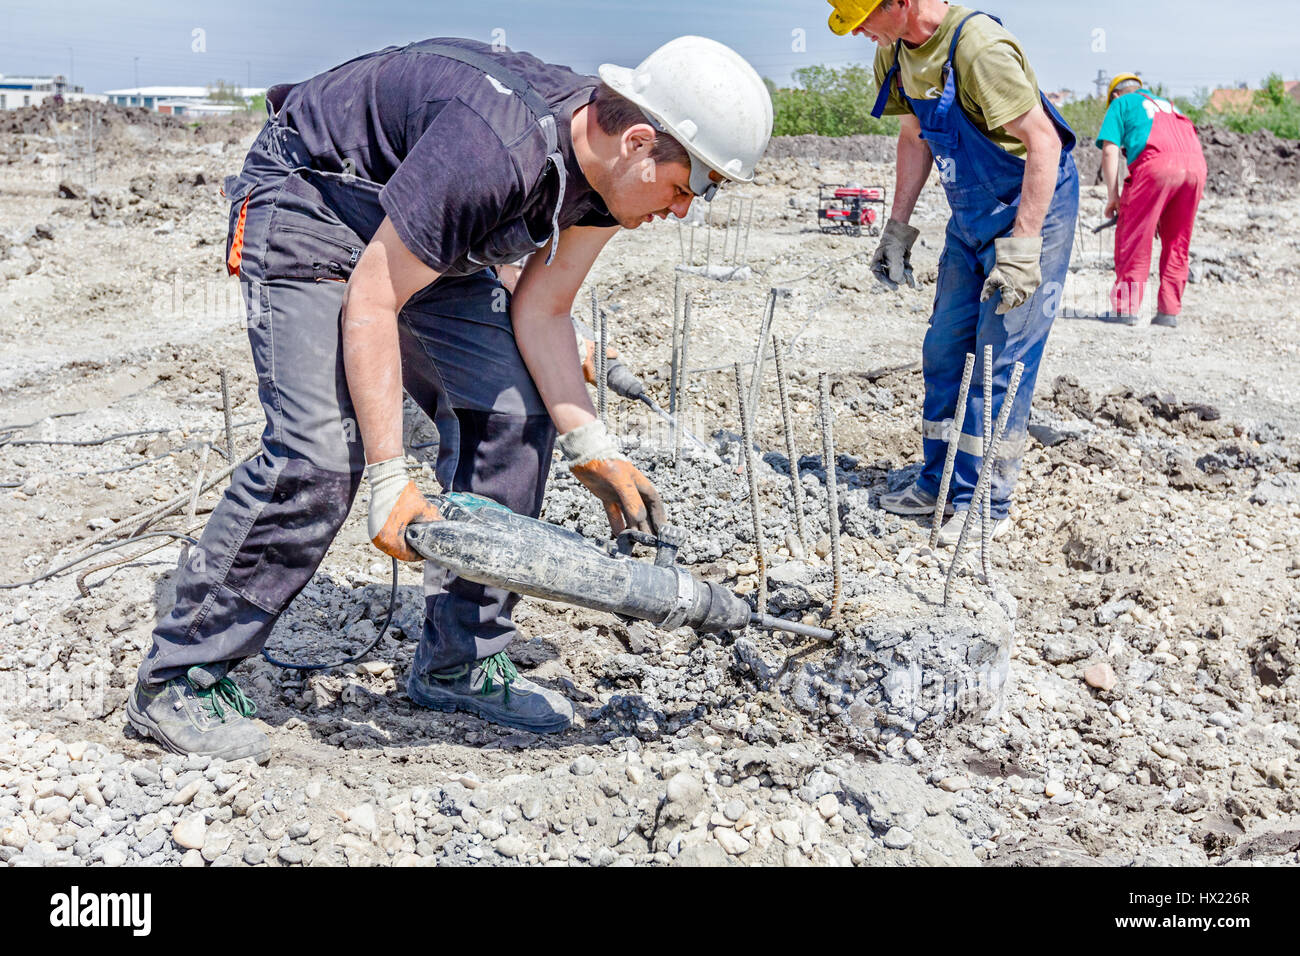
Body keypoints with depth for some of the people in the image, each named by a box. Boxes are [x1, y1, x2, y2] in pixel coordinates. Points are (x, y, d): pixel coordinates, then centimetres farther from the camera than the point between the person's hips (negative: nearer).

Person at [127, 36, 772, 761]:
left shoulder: (604, 168, -11)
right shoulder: (492, 150, -37)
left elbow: (541, 312, -5)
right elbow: (370, 302, -32)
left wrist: (590, 447, -16)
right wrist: (389, 479, -34)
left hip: (421, 237, 8)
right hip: (307, 203, -8)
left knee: (513, 414, -4)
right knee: (319, 449, -21)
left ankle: (459, 662, 6)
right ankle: (180, 679, -6)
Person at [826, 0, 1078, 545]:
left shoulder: (978, 47, -27)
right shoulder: (895, 52, 0)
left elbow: (1044, 141, -27)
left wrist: (1021, 248, -30)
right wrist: (898, 228, 12)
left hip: (1031, 209, -8)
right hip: (969, 216, 8)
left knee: (1001, 363, -7)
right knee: (944, 350, 10)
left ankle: (986, 505, 3)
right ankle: (941, 485, 22)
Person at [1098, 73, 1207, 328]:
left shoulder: (1120, 104, 21)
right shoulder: (1165, 103, 37)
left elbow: (1110, 151, 6)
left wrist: (1113, 196, 5)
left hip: (1156, 164, -6)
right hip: (1196, 165, 6)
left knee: (1133, 239, 3)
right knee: (1177, 243, 13)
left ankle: (1126, 308, 2)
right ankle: (1169, 312, 14)